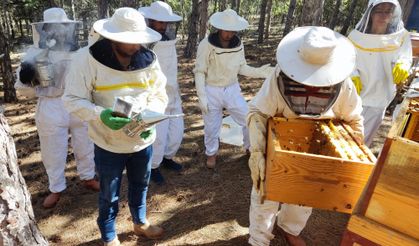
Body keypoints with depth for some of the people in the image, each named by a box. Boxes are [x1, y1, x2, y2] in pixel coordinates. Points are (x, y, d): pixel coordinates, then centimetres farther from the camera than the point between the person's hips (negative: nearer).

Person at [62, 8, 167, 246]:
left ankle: (140, 222, 53)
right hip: (108, 143, -3)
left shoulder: (149, 59, -8)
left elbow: (160, 95, 0)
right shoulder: (89, 58, -18)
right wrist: (101, 114, -32)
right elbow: (73, 98, -14)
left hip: (143, 140, 3)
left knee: (140, 186, 25)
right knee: (109, 195, 16)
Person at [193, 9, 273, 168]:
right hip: (212, 91, -3)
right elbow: (200, 72, -13)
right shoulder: (206, 44, -17)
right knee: (212, 126, 11)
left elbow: (241, 68, 5)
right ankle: (211, 153, 37)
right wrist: (202, 96, -16)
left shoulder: (238, 44, -4)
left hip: (232, 89, 3)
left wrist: (259, 72, -10)